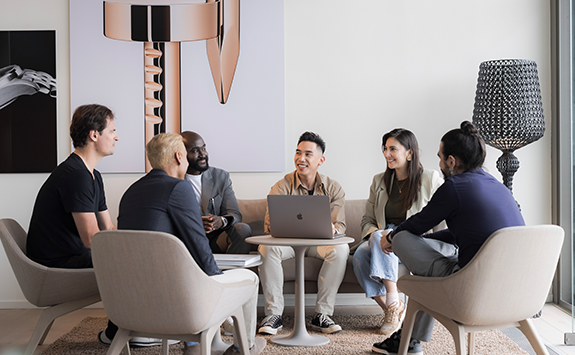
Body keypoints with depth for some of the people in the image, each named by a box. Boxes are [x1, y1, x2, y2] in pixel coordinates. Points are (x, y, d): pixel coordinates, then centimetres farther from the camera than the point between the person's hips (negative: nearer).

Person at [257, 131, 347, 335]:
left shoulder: (333, 189, 0)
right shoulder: (282, 187, -4)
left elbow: (340, 225, -8)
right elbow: (269, 225, -14)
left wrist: (333, 229, -35)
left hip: (319, 243, 1)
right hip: (288, 242, 0)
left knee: (341, 249, -31)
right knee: (267, 248, -32)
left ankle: (322, 315, -24)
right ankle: (273, 315, -25)